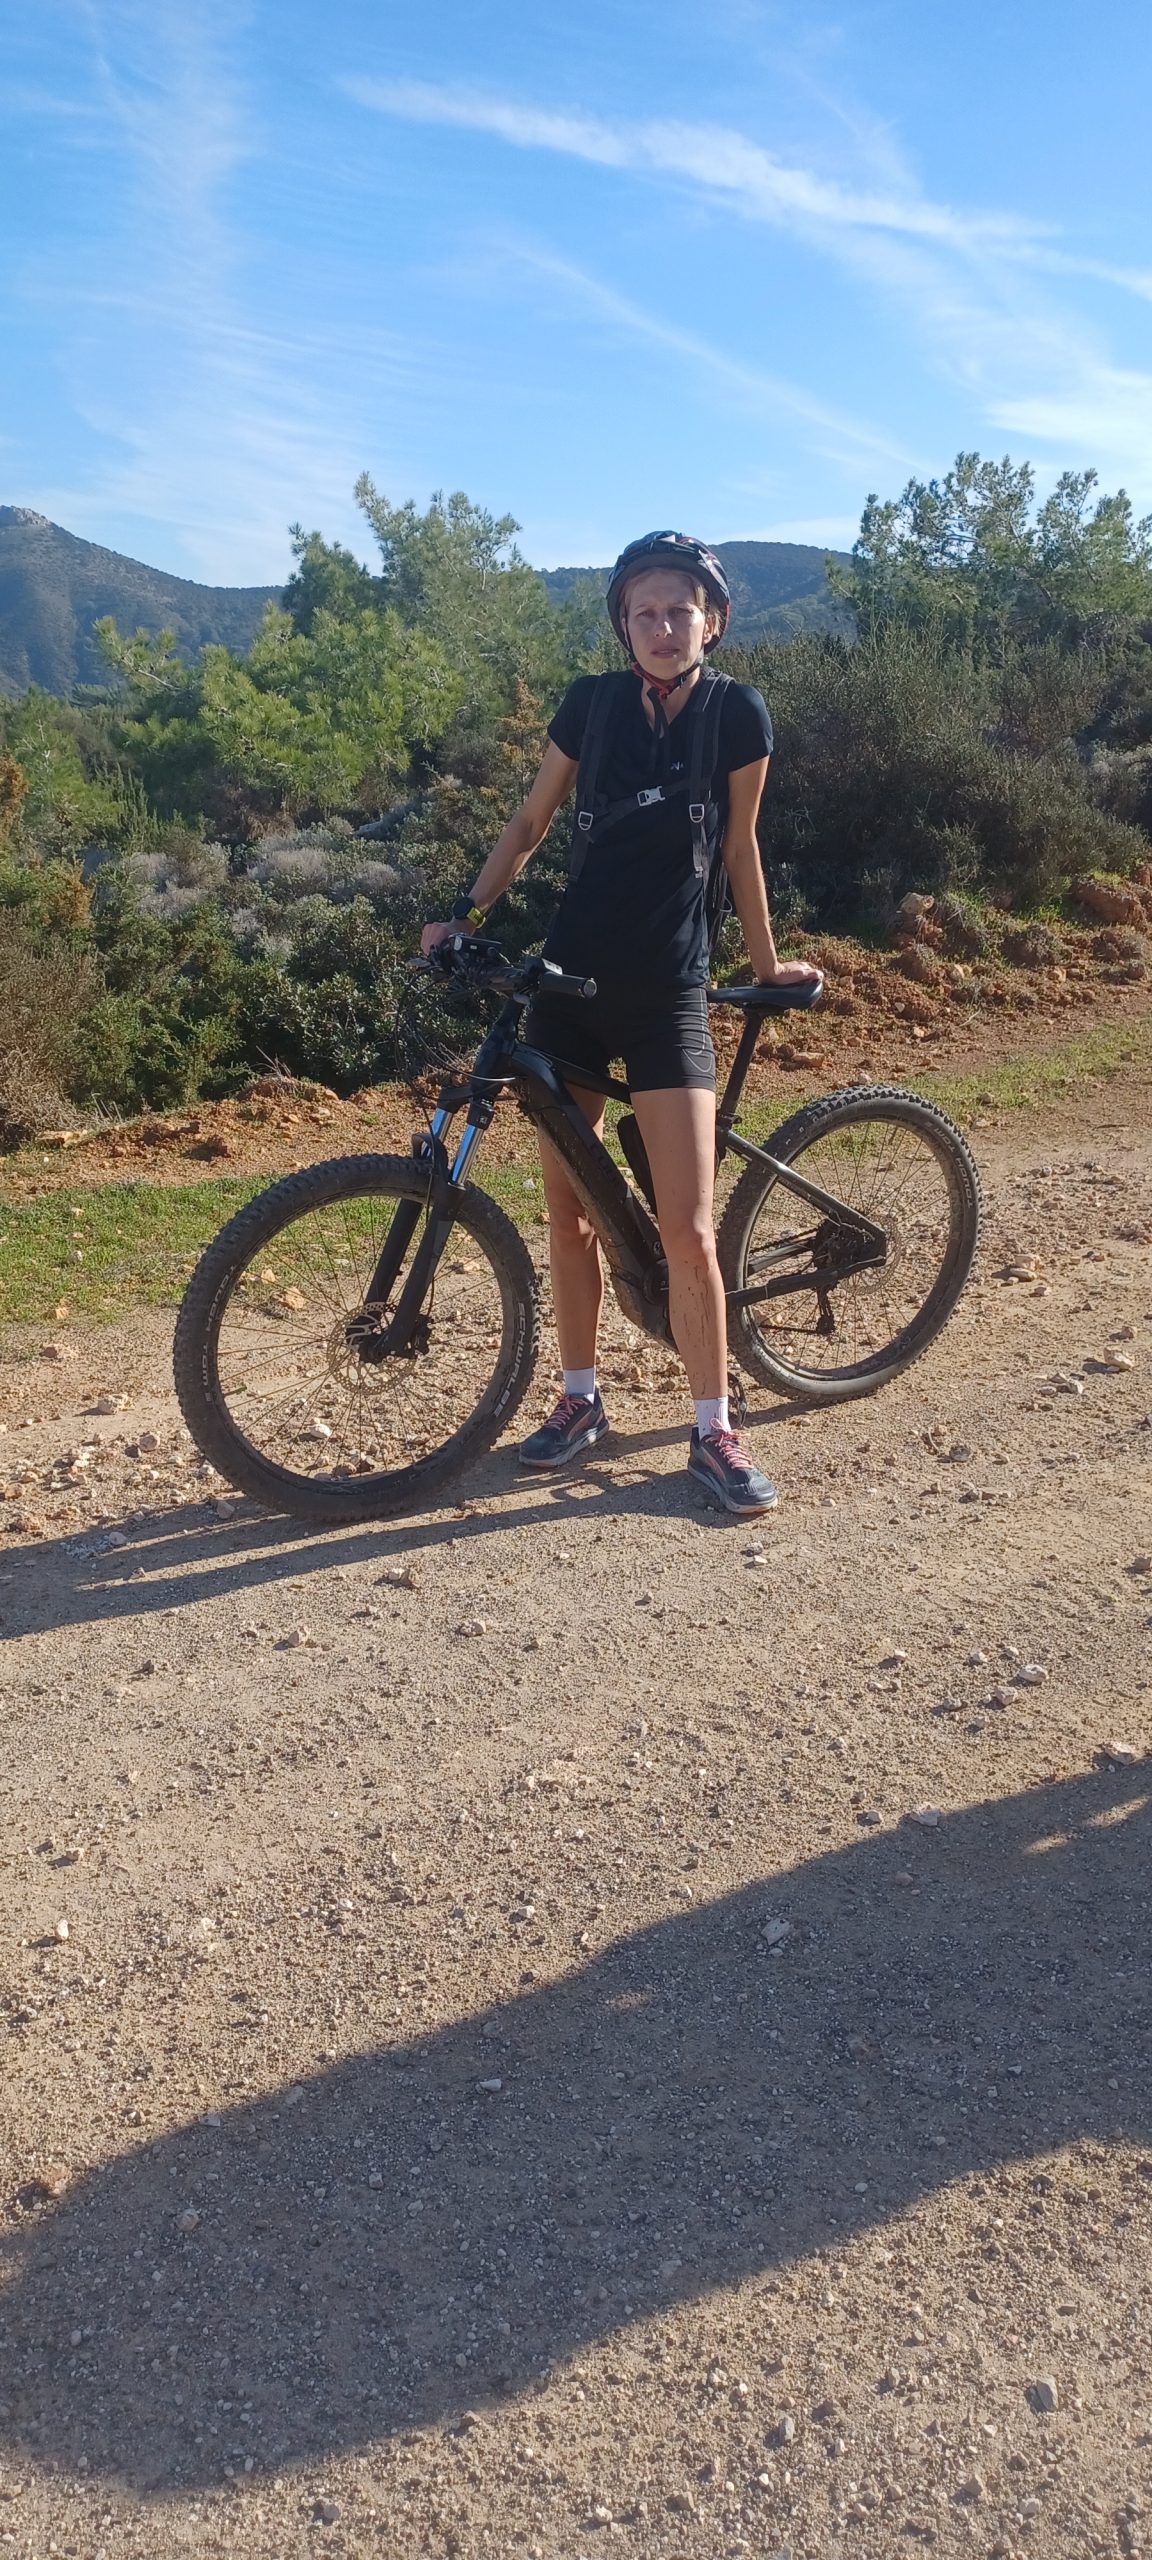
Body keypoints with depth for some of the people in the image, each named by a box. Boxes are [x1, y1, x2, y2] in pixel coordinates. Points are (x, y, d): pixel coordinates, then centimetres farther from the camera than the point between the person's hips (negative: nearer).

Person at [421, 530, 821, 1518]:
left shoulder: (738, 715, -3)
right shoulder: (592, 703, 0)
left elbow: (739, 843, 8)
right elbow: (532, 821, 10)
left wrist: (766, 962, 15)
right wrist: (466, 912, 0)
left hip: (667, 992, -2)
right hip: (571, 979, 2)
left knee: (687, 1225, -8)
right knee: (568, 1209, 7)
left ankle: (715, 1430, 6)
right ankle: (581, 1400, 24)